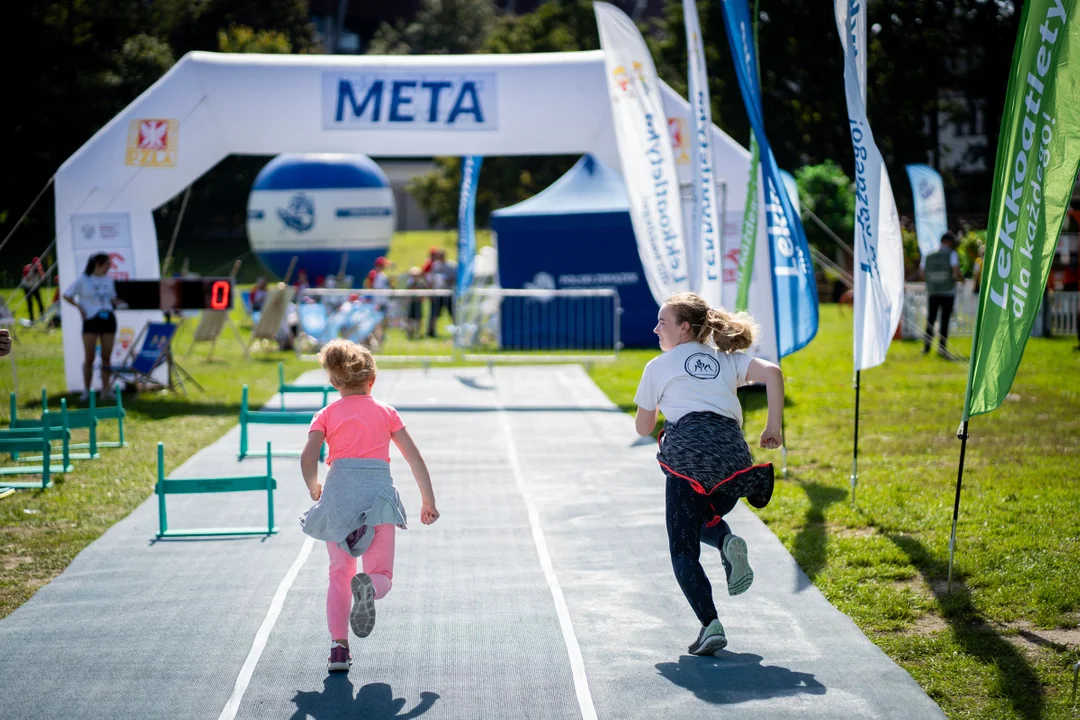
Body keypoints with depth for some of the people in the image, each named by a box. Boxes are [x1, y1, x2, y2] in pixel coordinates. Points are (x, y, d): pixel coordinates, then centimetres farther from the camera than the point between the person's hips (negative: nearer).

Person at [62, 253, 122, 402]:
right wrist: (80, 307, -11)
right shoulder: (83, 280, -4)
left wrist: (120, 303, -3)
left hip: (108, 319, 4)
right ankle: (86, 390, 7)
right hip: (91, 320, -4)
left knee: (106, 356, 3)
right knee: (89, 358, -2)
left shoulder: (109, 280, 9)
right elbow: (67, 295, 1)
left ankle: (105, 389, 8)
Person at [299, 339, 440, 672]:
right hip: (379, 492, 0)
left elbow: (308, 457, -2)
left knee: (339, 574, 15)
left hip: (339, 492, 0)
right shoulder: (386, 412, 17)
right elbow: (415, 458, 13)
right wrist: (428, 501, 19)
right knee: (382, 574, 5)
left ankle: (339, 647, 2)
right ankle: (369, 587, -34)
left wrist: (314, 490, 15)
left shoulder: (327, 414, 13)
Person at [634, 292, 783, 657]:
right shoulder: (727, 359, 23)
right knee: (702, 519, 30)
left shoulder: (658, 366, 17)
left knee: (683, 551, 3)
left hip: (688, 452, -4)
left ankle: (710, 624, -17)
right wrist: (774, 428, 6)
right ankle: (728, 542, -5)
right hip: (734, 453, 4)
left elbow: (643, 428, 21)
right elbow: (772, 373, 4)